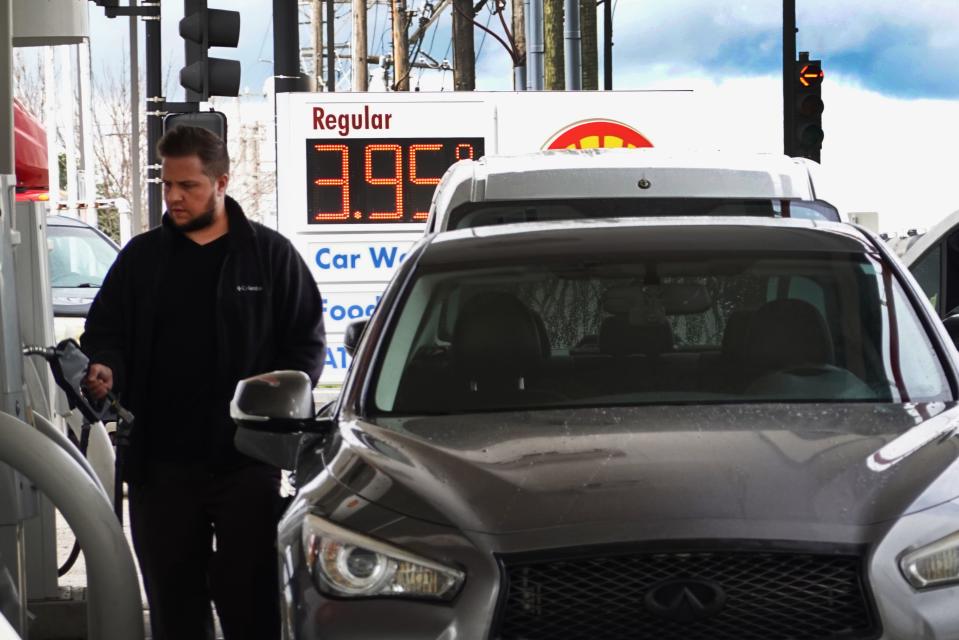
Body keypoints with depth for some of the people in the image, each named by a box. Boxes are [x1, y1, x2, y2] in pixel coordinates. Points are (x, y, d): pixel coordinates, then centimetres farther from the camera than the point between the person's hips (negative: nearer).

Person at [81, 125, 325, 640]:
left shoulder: (270, 253, 6)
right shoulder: (141, 256, 12)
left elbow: (307, 341, 7)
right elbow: (104, 331, 14)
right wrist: (104, 367, -8)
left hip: (247, 461, -2)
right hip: (159, 464, 3)